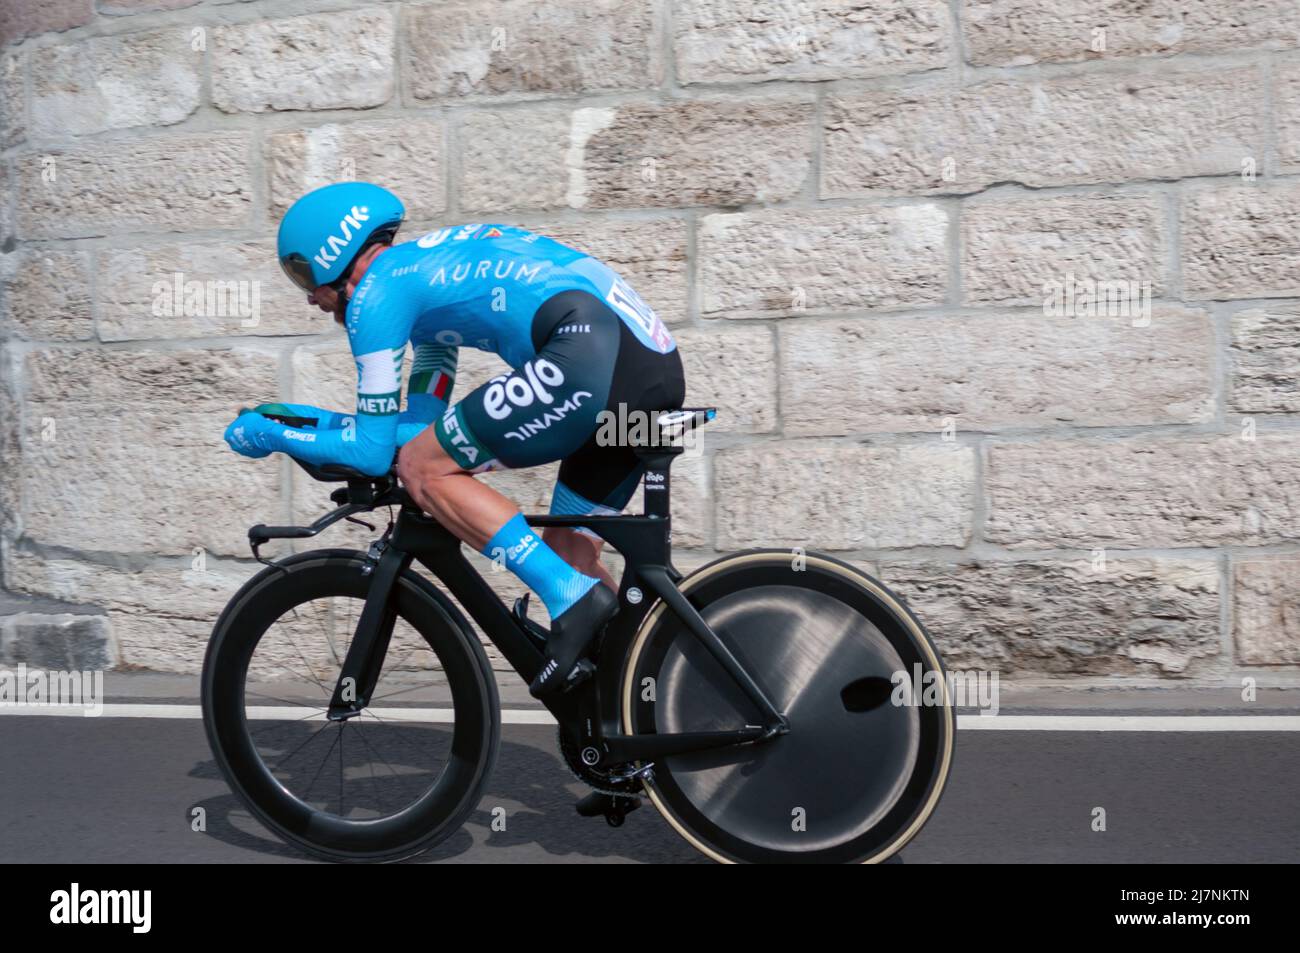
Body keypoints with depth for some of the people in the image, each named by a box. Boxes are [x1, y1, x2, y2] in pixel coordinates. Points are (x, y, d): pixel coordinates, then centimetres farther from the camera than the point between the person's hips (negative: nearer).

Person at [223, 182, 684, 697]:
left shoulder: (376, 290, 4)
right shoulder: (427, 265, 30)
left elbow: (372, 451, 5)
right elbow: (421, 423, 31)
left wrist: (270, 435, 18)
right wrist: (315, 418, 33)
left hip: (592, 355, -10)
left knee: (422, 470, -1)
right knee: (566, 553, 18)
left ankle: (573, 597, -9)